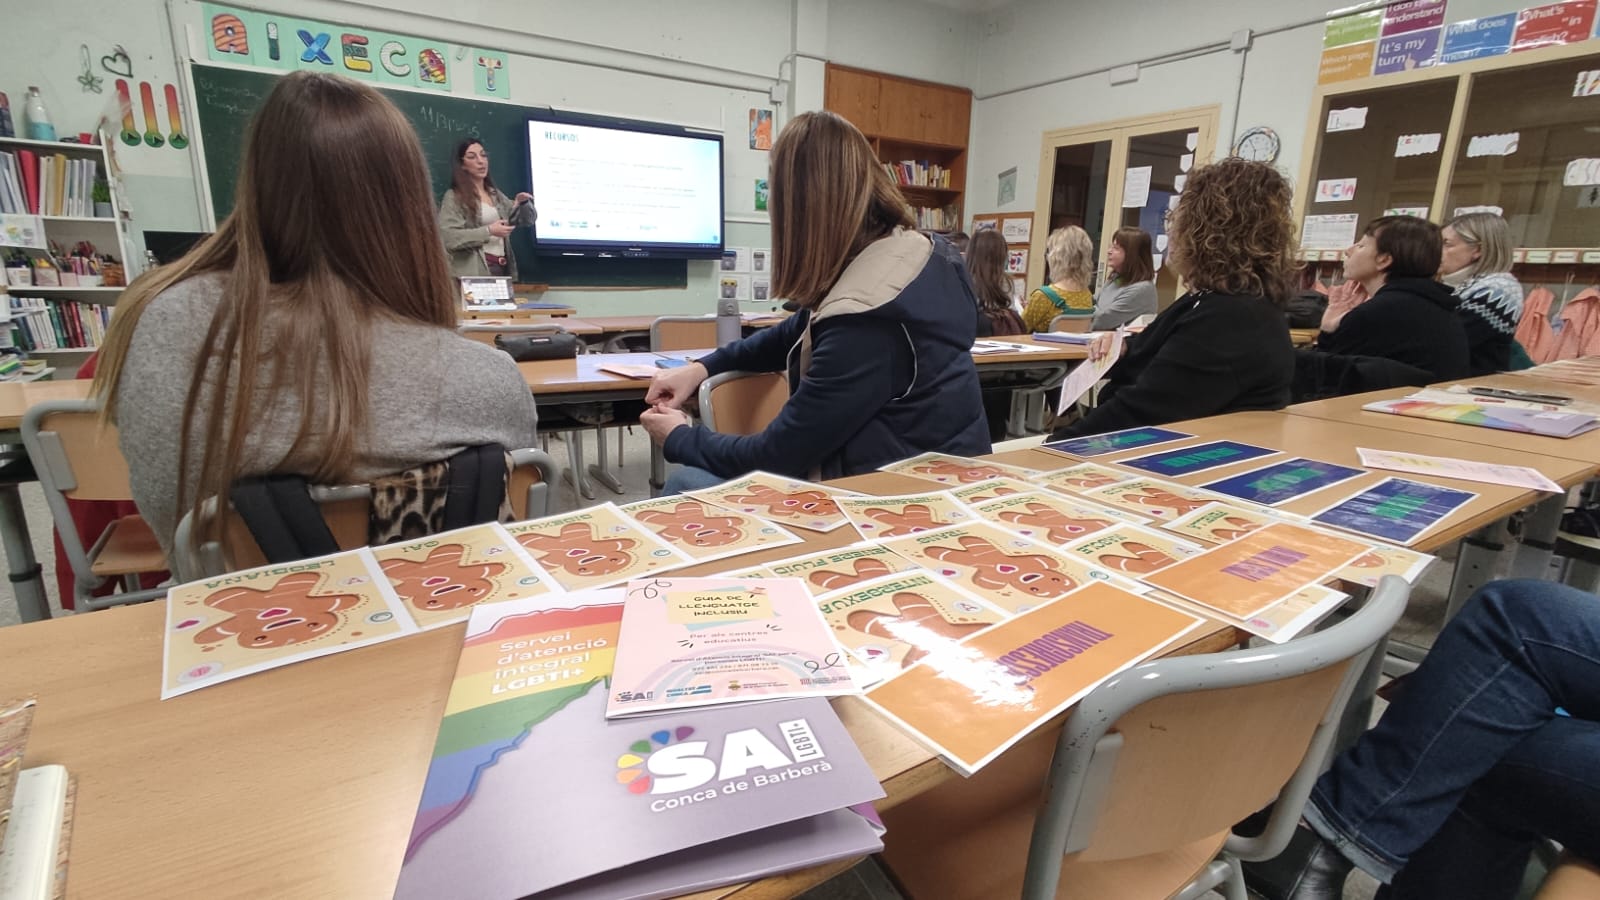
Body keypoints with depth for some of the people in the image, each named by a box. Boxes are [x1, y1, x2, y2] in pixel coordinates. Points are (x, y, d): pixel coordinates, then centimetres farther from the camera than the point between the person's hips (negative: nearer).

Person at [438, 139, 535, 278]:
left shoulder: (495, 194, 15)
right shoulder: (454, 197, -3)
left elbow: (527, 219, 18)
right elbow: (447, 237, -15)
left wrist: (522, 203, -3)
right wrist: (488, 231, -17)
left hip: (503, 269, 6)